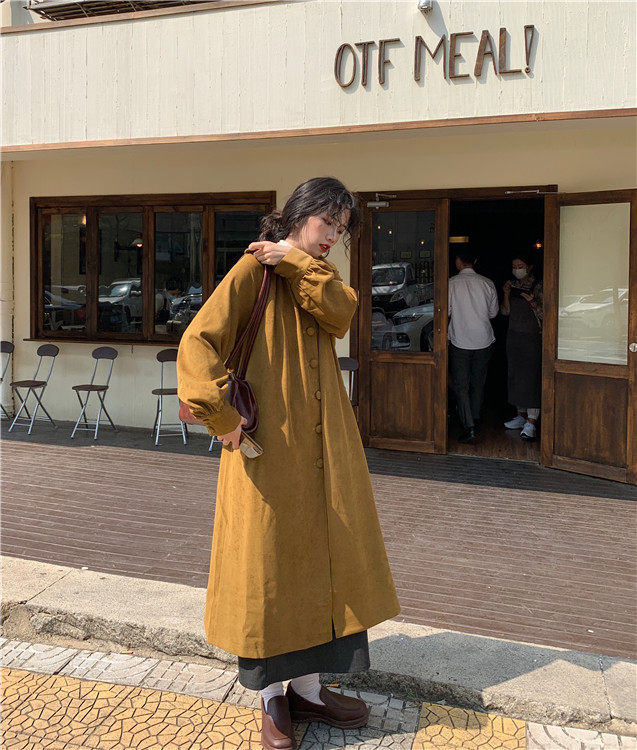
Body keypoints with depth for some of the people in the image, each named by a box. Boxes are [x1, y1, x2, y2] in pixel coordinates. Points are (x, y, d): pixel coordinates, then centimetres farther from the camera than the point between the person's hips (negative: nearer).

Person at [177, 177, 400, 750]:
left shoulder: (319, 275, 15)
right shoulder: (253, 268, -7)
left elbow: (341, 315, -8)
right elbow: (199, 342, -16)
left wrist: (297, 264, -13)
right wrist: (221, 415, -22)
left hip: (323, 444, 7)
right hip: (268, 444, -7)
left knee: (317, 556, 12)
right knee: (266, 561, 4)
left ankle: (306, 688, 28)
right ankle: (272, 699, 22)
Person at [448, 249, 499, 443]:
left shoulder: (451, 283, -9)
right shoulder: (487, 283, 0)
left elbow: (445, 312, -6)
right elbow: (493, 312, 8)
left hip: (459, 341, -3)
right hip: (484, 340, 3)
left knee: (460, 385, 2)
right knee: (478, 383, 17)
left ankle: (469, 426, -7)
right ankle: (475, 419, 26)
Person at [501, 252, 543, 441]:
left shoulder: (538, 286, -6)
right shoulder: (512, 284, 11)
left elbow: (543, 314, -9)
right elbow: (505, 311, 9)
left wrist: (532, 302, -24)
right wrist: (506, 294, -6)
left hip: (532, 338, -6)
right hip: (514, 336, 6)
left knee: (531, 377, -9)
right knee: (516, 376, 10)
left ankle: (531, 423, -10)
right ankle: (521, 415, 22)